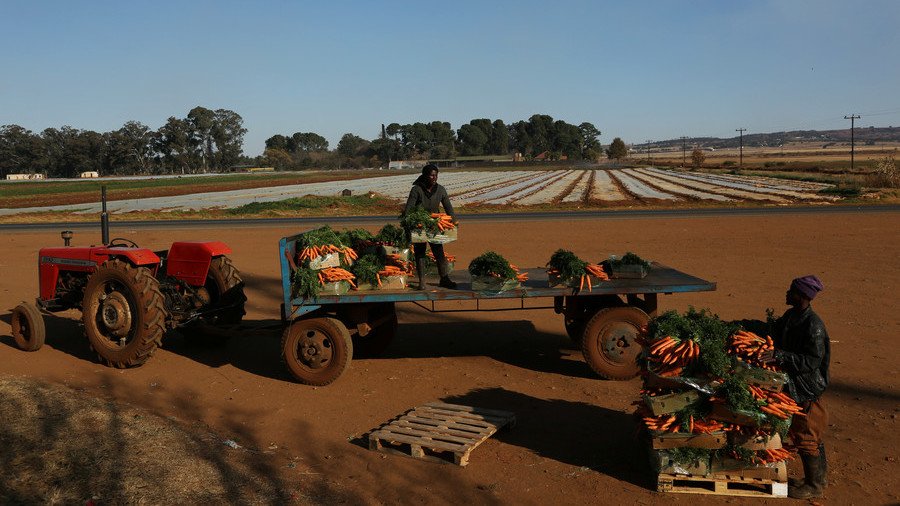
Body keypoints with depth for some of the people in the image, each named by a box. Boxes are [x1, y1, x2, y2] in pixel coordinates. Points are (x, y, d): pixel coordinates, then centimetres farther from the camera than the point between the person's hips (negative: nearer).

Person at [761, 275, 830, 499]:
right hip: (795, 386, 9)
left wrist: (780, 356, -31)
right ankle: (819, 478, 36)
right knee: (805, 435, 20)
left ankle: (814, 486, 18)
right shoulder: (790, 316, 3)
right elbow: (776, 334, 17)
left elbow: (813, 361, -27)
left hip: (808, 389, -9)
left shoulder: (813, 325, -25)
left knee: (805, 438, 2)